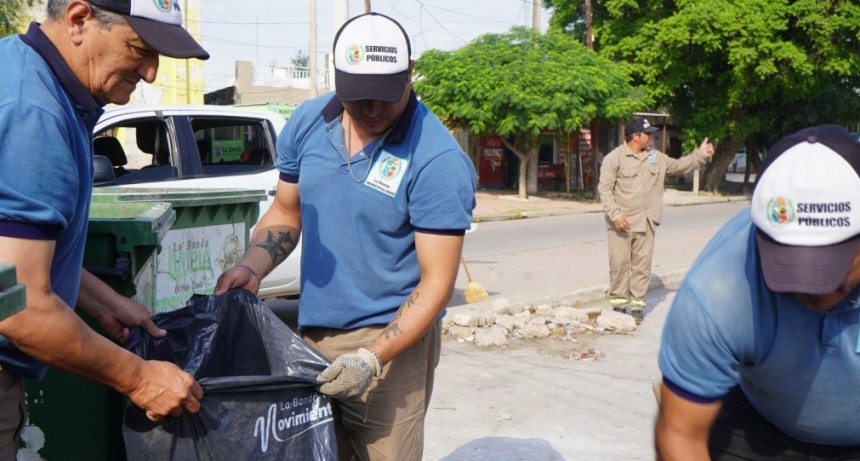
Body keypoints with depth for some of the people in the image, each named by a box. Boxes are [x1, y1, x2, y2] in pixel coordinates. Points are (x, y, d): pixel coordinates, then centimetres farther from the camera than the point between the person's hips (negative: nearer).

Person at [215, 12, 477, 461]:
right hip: (312, 332, 5)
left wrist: (373, 358, -26)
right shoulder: (307, 123, 0)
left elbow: (436, 281, -17)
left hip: (391, 339, -5)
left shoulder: (439, 162, -17)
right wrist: (251, 268, -5)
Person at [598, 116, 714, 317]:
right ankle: (619, 300, 11)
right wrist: (615, 214, -18)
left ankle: (638, 302, 12)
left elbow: (678, 166, 24)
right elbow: (605, 189, -9)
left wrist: (700, 154, 14)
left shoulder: (656, 157, 12)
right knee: (620, 262, 0)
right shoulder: (614, 158, -6)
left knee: (642, 263, 5)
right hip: (621, 222, -5)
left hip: (645, 222, 5)